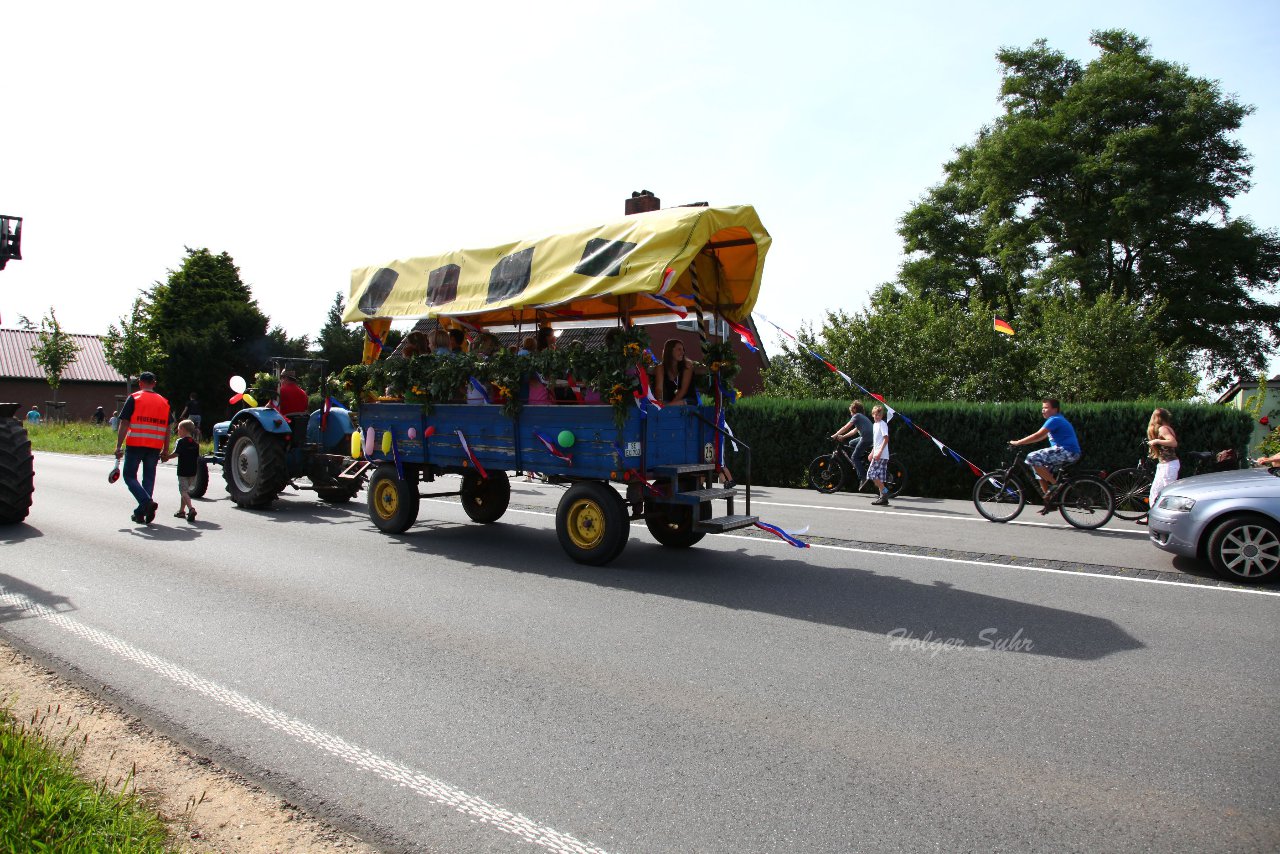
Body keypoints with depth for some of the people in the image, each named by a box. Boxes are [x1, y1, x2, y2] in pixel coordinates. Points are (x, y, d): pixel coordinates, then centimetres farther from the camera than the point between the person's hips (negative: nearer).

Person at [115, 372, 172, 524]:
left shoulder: (134, 399, 0)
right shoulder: (164, 402, 12)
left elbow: (124, 424, -6)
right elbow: (167, 428, 12)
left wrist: (119, 446, -5)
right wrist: (166, 450, 15)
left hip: (135, 444, -3)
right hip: (155, 447, 4)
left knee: (129, 475, 5)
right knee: (149, 478, 9)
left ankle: (147, 502, -17)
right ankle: (141, 513, 10)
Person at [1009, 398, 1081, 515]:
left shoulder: (1055, 420, -10)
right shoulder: (1056, 419, 22)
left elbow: (1038, 436, -18)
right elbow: (1041, 437, 24)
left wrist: (1018, 442, -14)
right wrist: (1021, 442, 17)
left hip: (1067, 451, -10)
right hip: (1066, 453, 10)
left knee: (1033, 458, -20)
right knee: (1041, 470, 14)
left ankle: (1055, 484, -12)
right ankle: (1050, 502, 15)